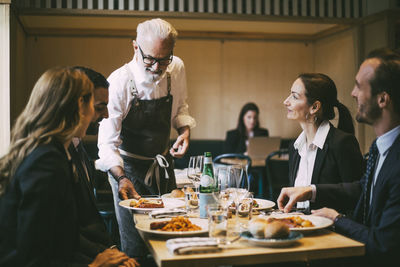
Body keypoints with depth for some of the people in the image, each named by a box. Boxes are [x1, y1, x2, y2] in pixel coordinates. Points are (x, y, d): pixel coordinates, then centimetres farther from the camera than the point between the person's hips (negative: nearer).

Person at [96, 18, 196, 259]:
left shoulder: (177, 69, -7)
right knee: (135, 247, -5)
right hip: (128, 166, -5)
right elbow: (108, 142, -24)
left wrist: (185, 130, -9)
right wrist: (121, 178, -39)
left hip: (162, 164, 5)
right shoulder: (120, 82, -23)